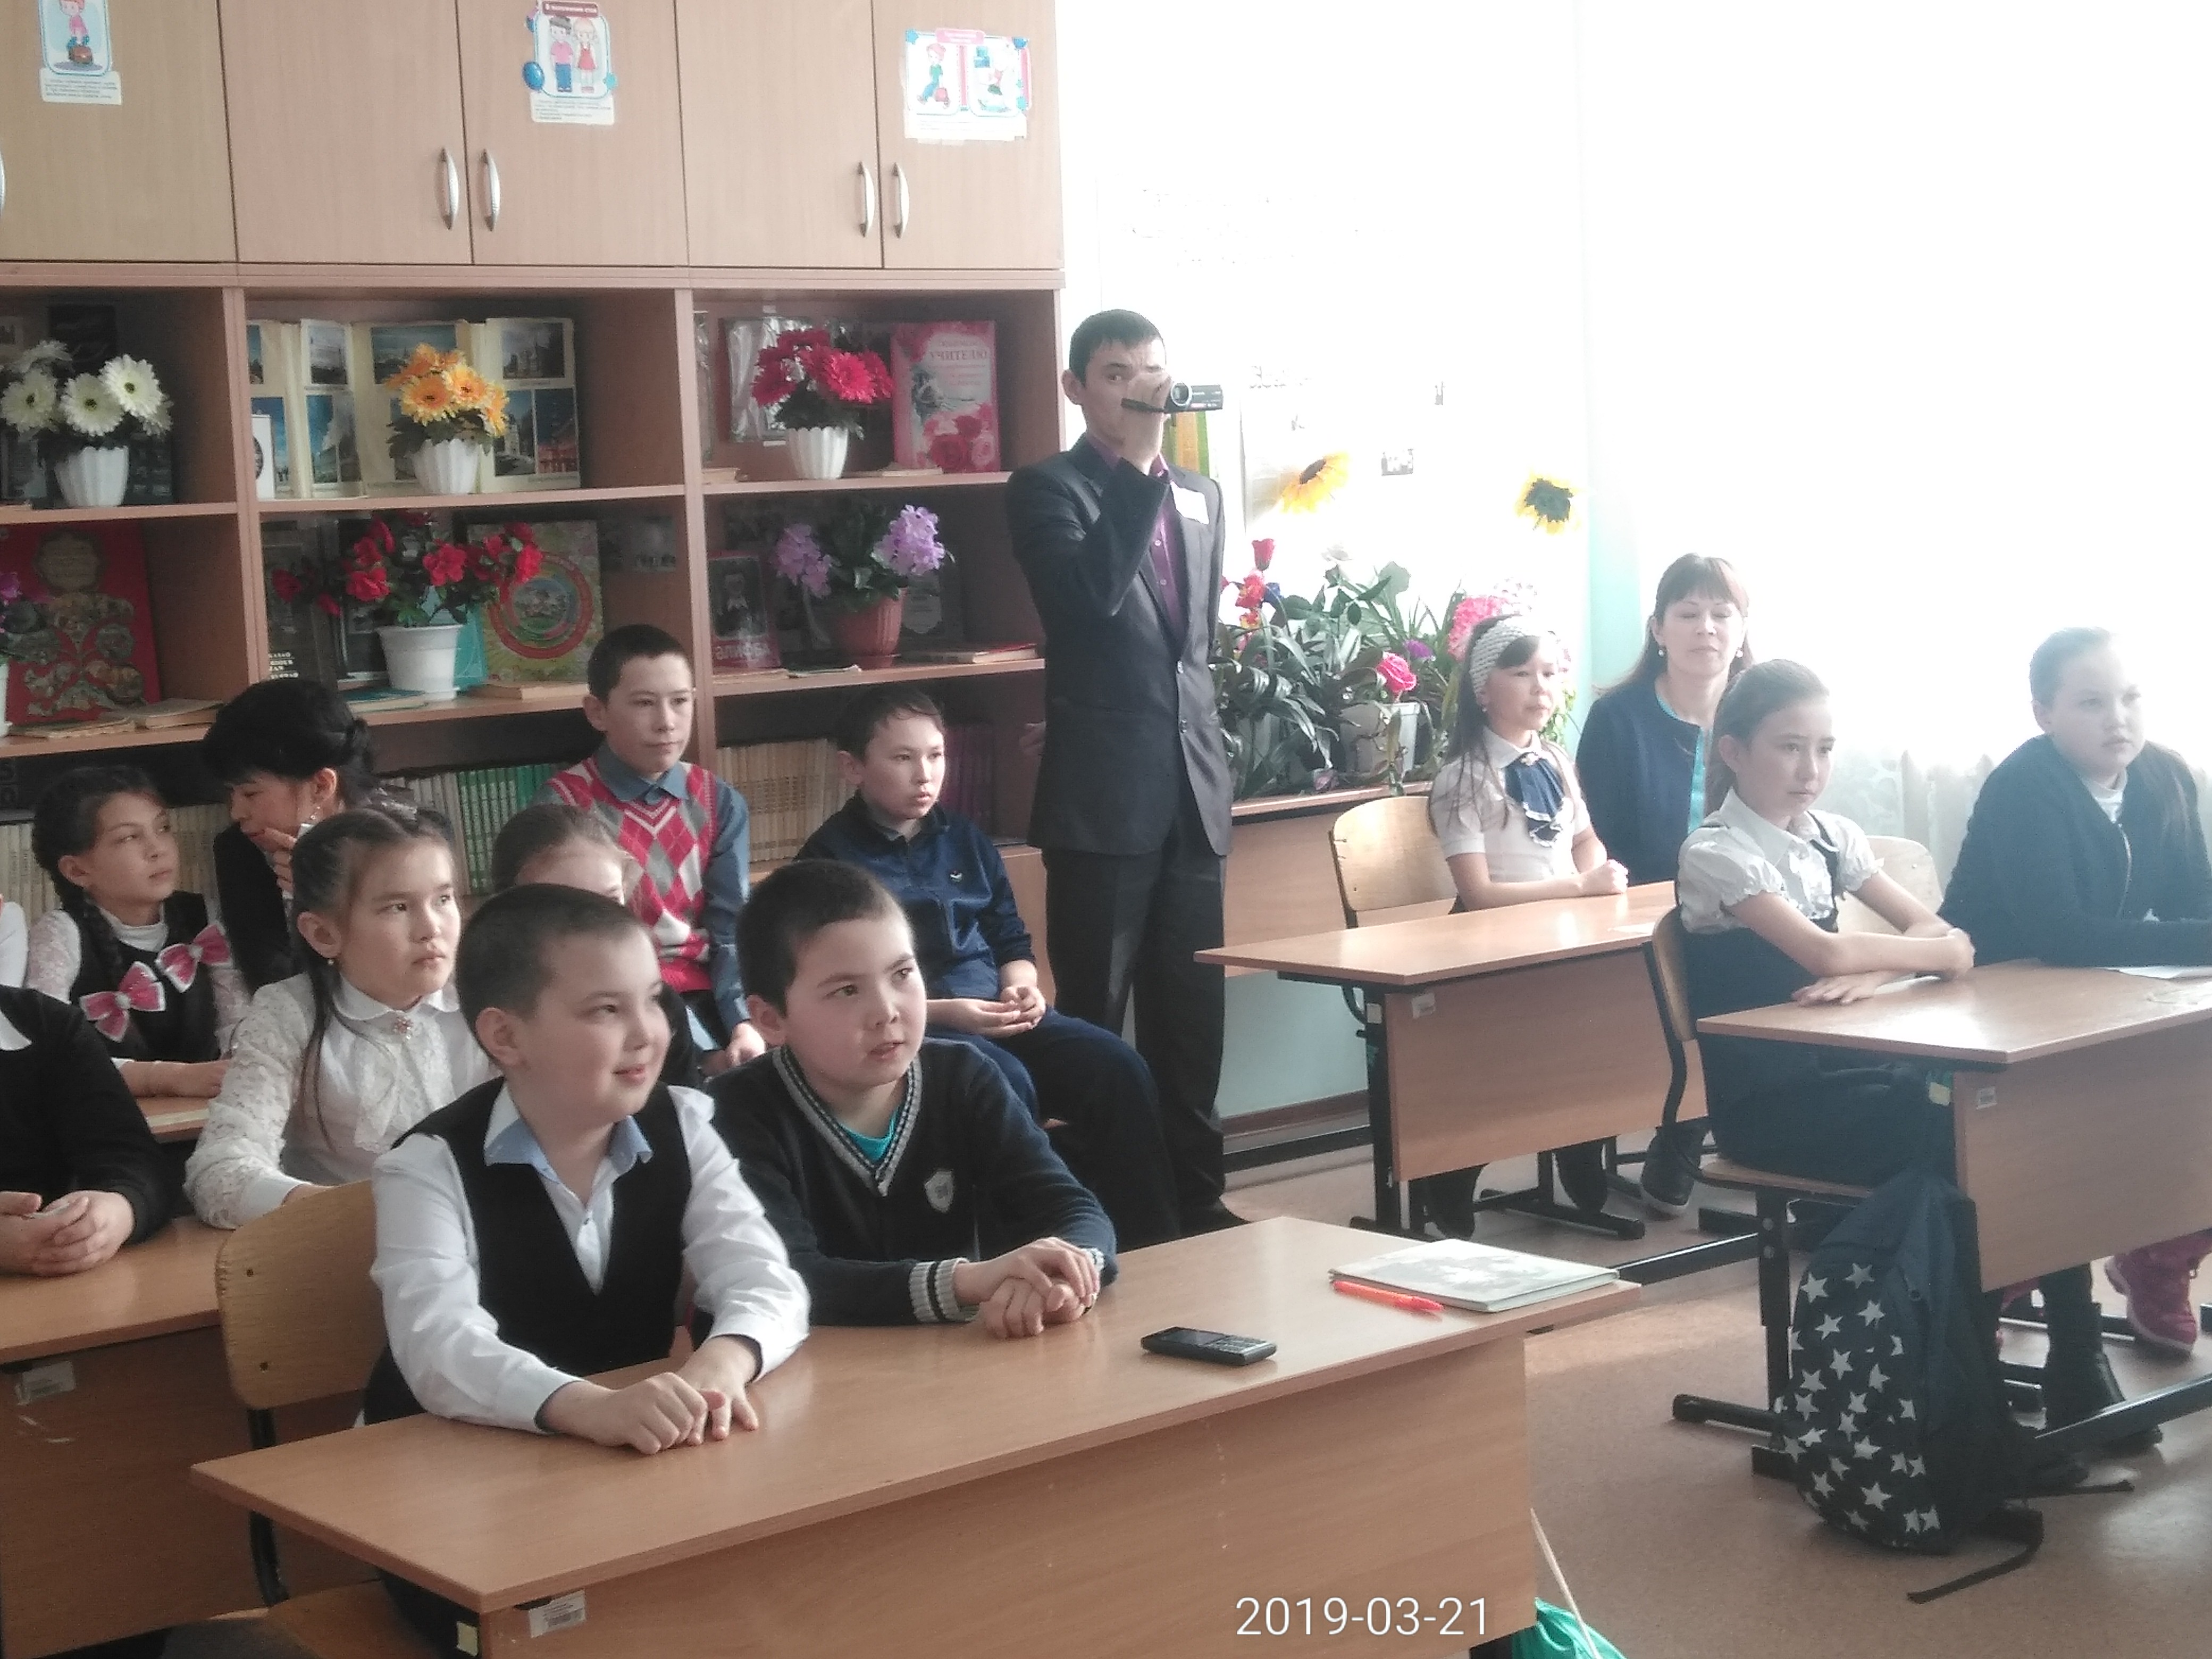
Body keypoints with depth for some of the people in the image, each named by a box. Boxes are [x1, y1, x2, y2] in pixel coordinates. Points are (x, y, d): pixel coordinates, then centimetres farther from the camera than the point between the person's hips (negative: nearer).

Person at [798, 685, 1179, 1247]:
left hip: (997, 1014, 6)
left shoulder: (966, 840, 18)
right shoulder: (832, 858, -1)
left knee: (1118, 1068, -16)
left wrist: (1022, 988, -2)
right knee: (1008, 1085, -34)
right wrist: (943, 1012, -17)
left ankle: (1146, 1247, -10)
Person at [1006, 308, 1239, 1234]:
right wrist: (1138, 465, -23)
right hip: (1103, 794, -6)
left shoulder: (1201, 496, 15)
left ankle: (1194, 1196, 20)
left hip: (1192, 790, 6)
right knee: (1093, 1014, 0)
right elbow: (1091, 592, -22)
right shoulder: (1048, 489, -3)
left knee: (1191, 1012, 11)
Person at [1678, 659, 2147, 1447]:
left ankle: (2074, 1365, -11)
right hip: (1768, 1102, -6)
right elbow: (1826, 953, -25)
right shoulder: (1715, 852, -13)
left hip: (1838, 1070, 6)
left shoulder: (1829, 836, 9)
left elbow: (1929, 924, 2)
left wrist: (1874, 973, -18)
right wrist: (1942, 952, -11)